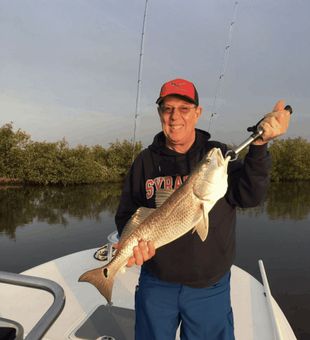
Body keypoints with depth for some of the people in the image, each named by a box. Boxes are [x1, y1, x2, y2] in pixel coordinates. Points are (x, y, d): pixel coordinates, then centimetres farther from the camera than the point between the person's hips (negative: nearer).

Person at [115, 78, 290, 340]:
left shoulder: (218, 154, -4)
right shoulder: (145, 161, -3)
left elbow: (249, 196, -17)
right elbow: (126, 214, -1)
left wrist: (260, 144, -30)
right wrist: (134, 244, -20)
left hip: (210, 287, 0)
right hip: (157, 284, 1)